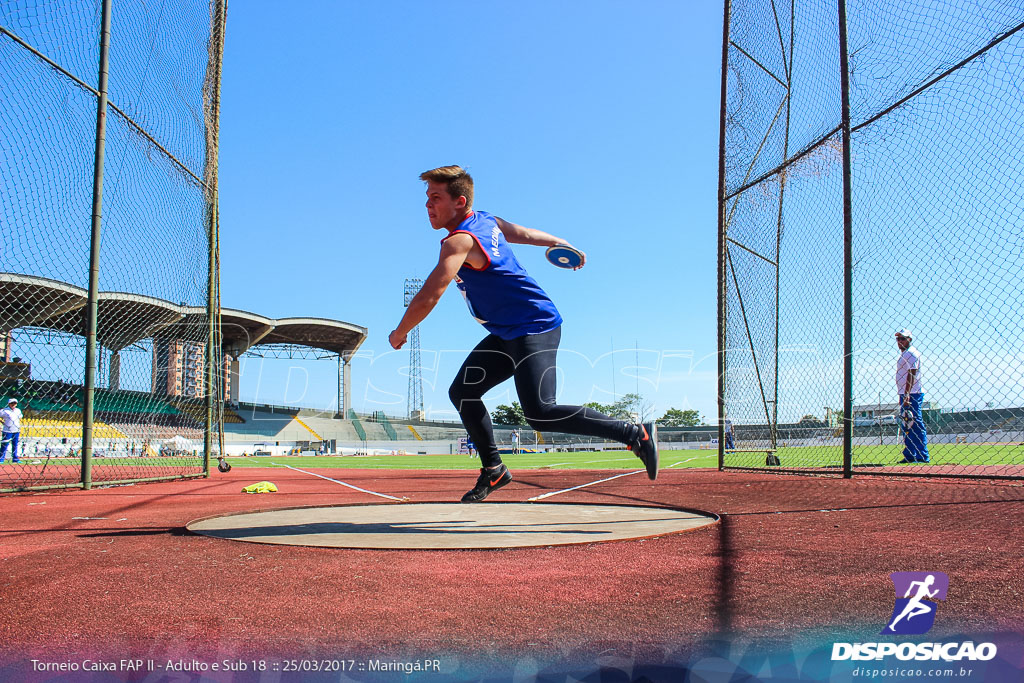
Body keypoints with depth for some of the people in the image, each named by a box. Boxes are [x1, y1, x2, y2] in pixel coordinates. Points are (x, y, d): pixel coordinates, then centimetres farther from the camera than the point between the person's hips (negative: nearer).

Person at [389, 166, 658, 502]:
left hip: (534, 329, -10)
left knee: (540, 414, -20)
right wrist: (563, 245, 42)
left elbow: (427, 298, -24)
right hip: (506, 335, 10)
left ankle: (636, 434, -12)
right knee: (462, 392, 7)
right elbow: (528, 234, 24)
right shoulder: (487, 221, 8)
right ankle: (493, 469, 17)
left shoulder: (459, 241, -20)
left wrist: (399, 333, -7)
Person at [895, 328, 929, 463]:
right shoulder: (904, 354, 21)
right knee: (907, 425, 11)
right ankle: (909, 456, 14)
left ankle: (922, 456, -9)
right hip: (905, 395, 11)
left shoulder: (911, 353, -9)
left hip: (912, 394, -11)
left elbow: (912, 375, -18)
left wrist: (907, 395, -25)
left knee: (916, 425, -10)